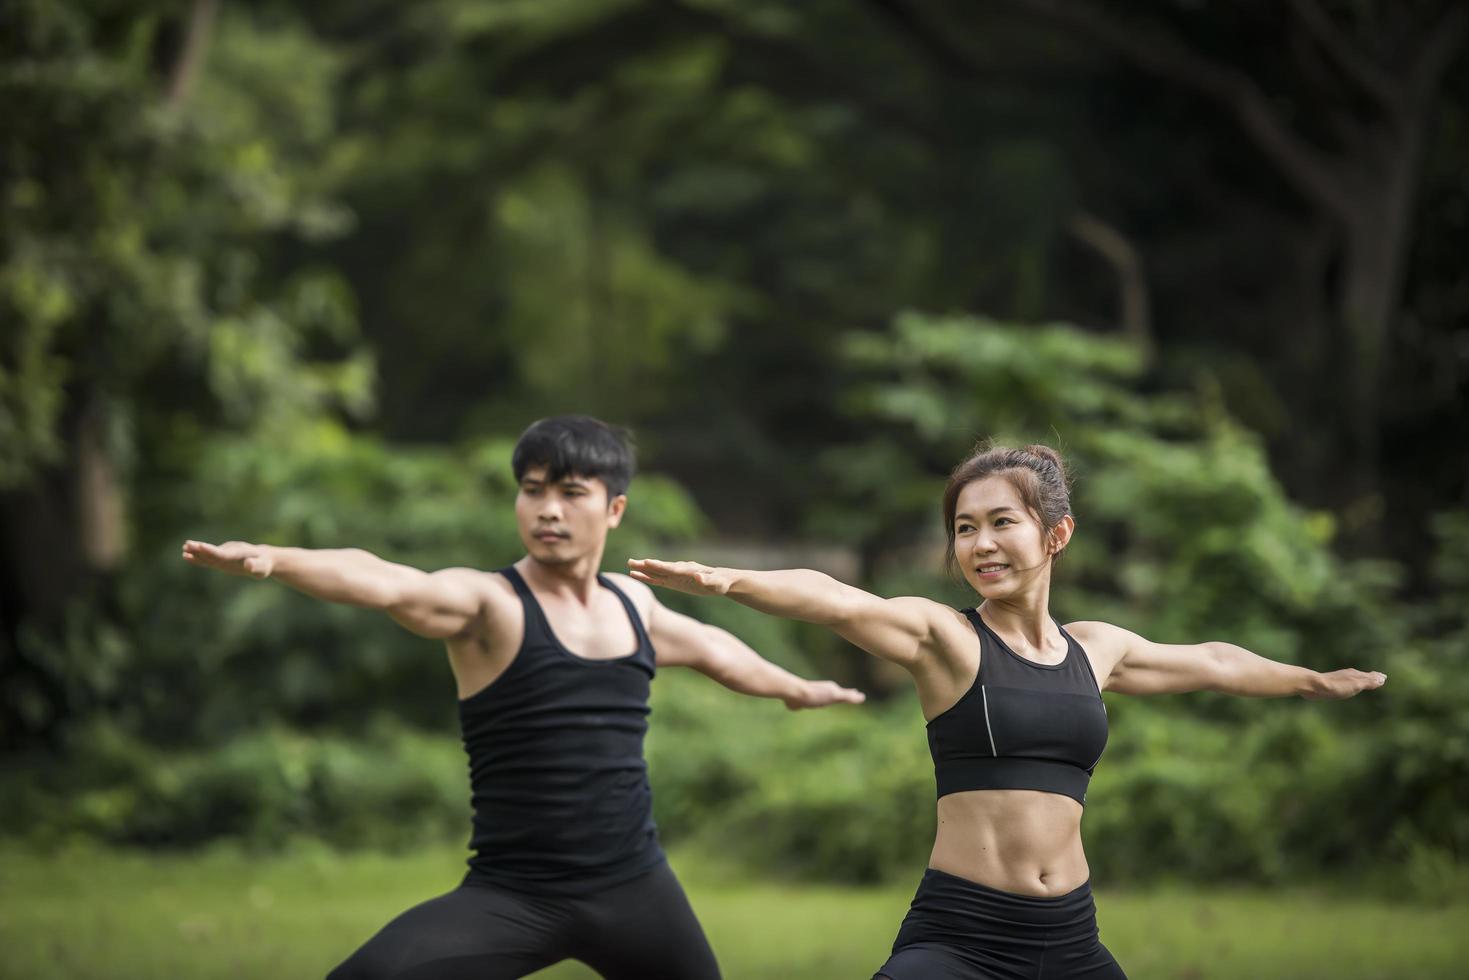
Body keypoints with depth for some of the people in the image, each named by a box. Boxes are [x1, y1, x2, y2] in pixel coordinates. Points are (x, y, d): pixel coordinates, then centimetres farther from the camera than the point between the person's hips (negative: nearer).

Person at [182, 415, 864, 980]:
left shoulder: (631, 603, 10)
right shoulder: (488, 604, -10)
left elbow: (708, 647, 32)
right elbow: (386, 585, -31)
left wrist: (795, 688, 51)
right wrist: (271, 560, -50)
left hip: (634, 891, 6)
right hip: (512, 898, -6)